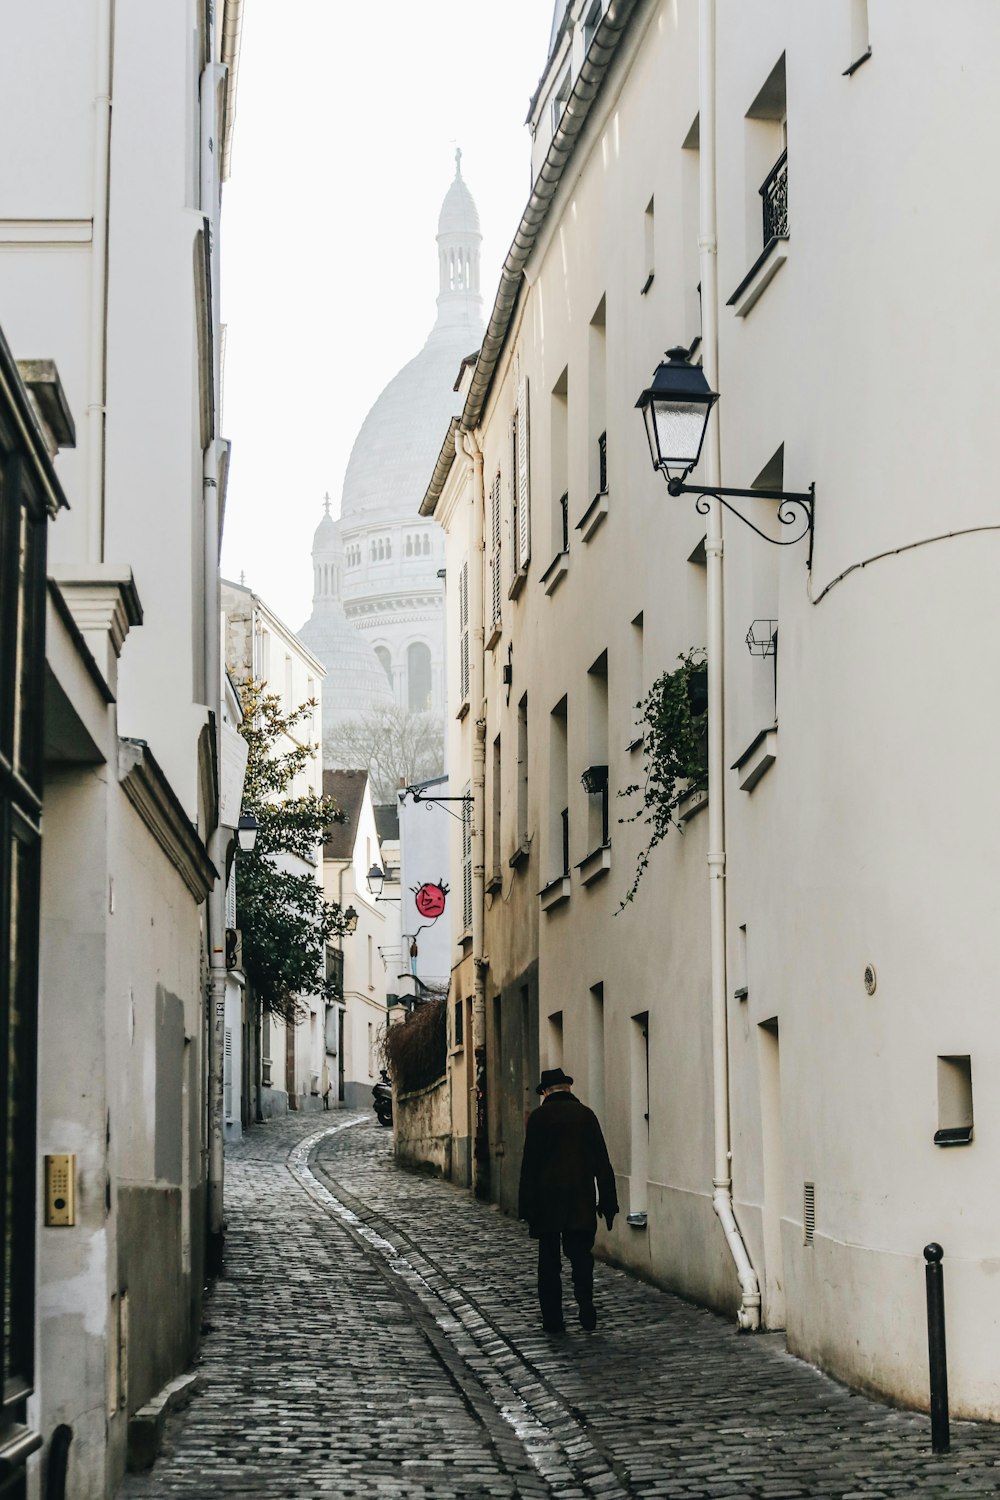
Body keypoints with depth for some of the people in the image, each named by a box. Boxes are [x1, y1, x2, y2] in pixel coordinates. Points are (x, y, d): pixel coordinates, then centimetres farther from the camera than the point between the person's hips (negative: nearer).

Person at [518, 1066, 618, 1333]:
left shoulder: (539, 1117, -3)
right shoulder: (586, 1114, 4)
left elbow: (529, 1164, -5)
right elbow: (602, 1162, 3)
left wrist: (527, 1208, -2)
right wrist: (608, 1202, 6)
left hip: (546, 1202, -1)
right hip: (582, 1200, 2)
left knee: (549, 1261, 6)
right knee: (580, 1253, 10)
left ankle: (553, 1319, 5)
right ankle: (585, 1299, -13)